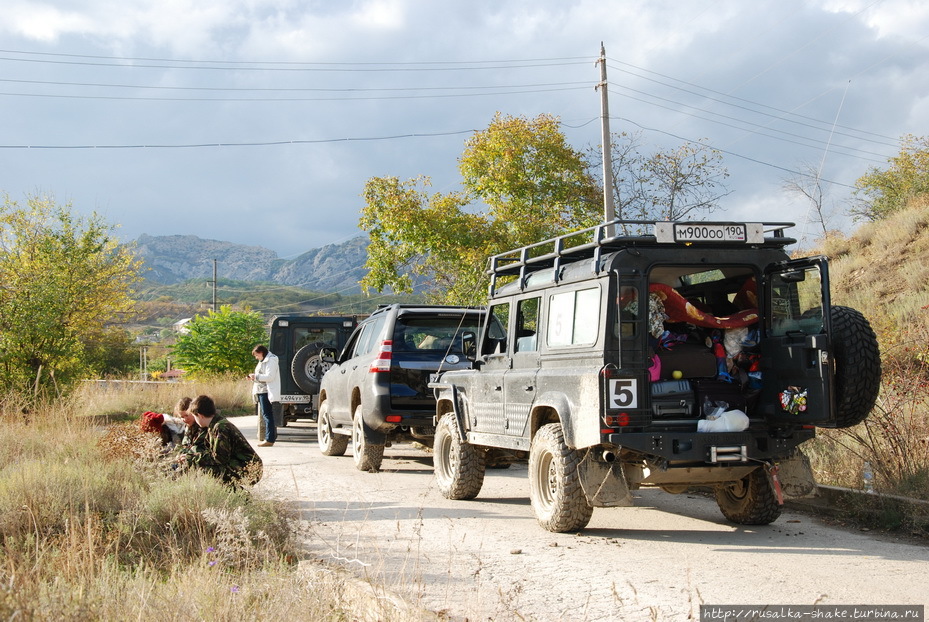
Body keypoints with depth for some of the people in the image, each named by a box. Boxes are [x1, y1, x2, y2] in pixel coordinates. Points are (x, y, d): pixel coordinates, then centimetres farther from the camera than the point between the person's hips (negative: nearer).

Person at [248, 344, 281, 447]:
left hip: (266, 391, -10)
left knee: (267, 415, -11)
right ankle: (272, 436, 13)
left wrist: (256, 376, -16)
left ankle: (269, 439, -12)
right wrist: (253, 378, 8)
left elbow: (269, 377, -20)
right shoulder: (263, 361, 21)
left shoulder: (271, 361, -10)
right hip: (262, 391, 10)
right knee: (266, 415, 10)